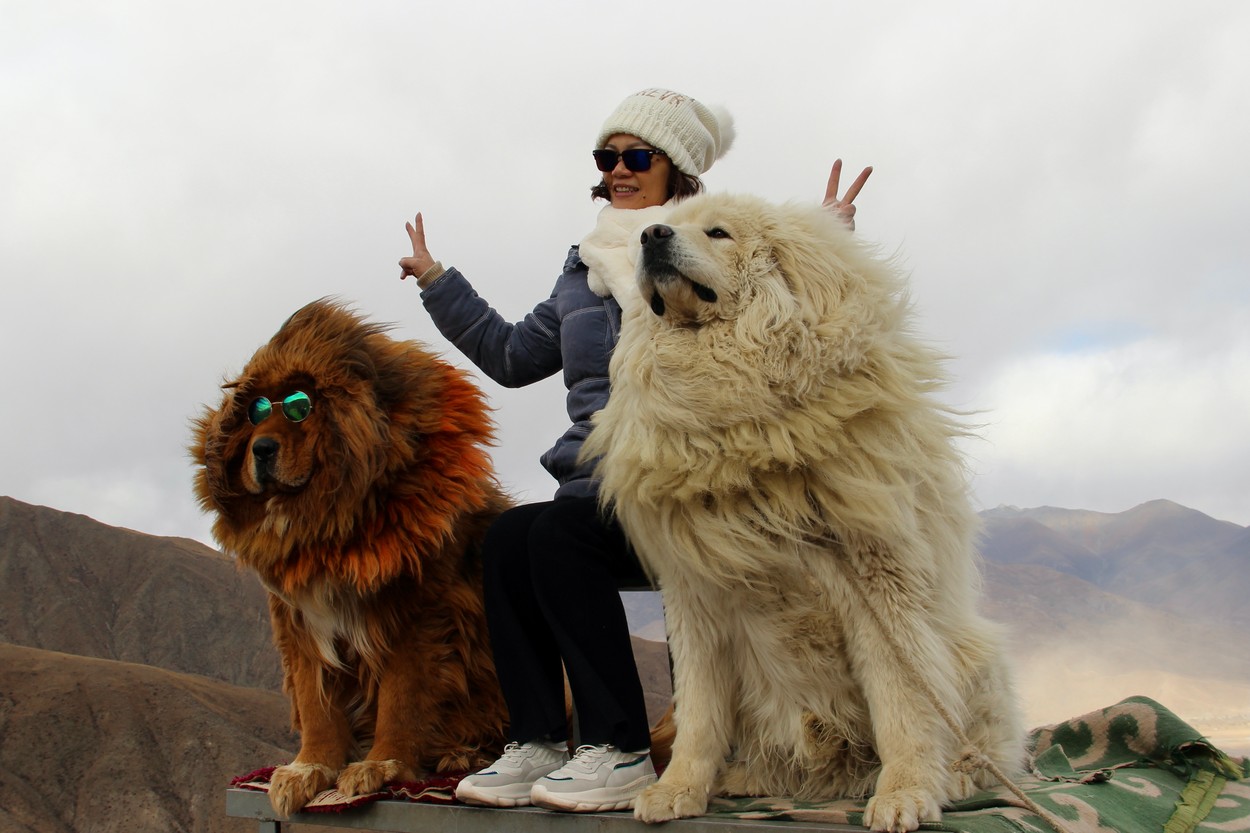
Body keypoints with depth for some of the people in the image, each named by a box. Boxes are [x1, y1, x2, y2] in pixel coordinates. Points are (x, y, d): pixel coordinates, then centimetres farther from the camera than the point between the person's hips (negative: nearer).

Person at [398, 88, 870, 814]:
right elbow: (512, 355, 30)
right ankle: (538, 745, -19)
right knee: (506, 538, -23)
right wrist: (436, 282, 28)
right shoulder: (585, 270, 23)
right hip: (599, 491, 6)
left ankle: (622, 753, -26)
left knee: (557, 532, -30)